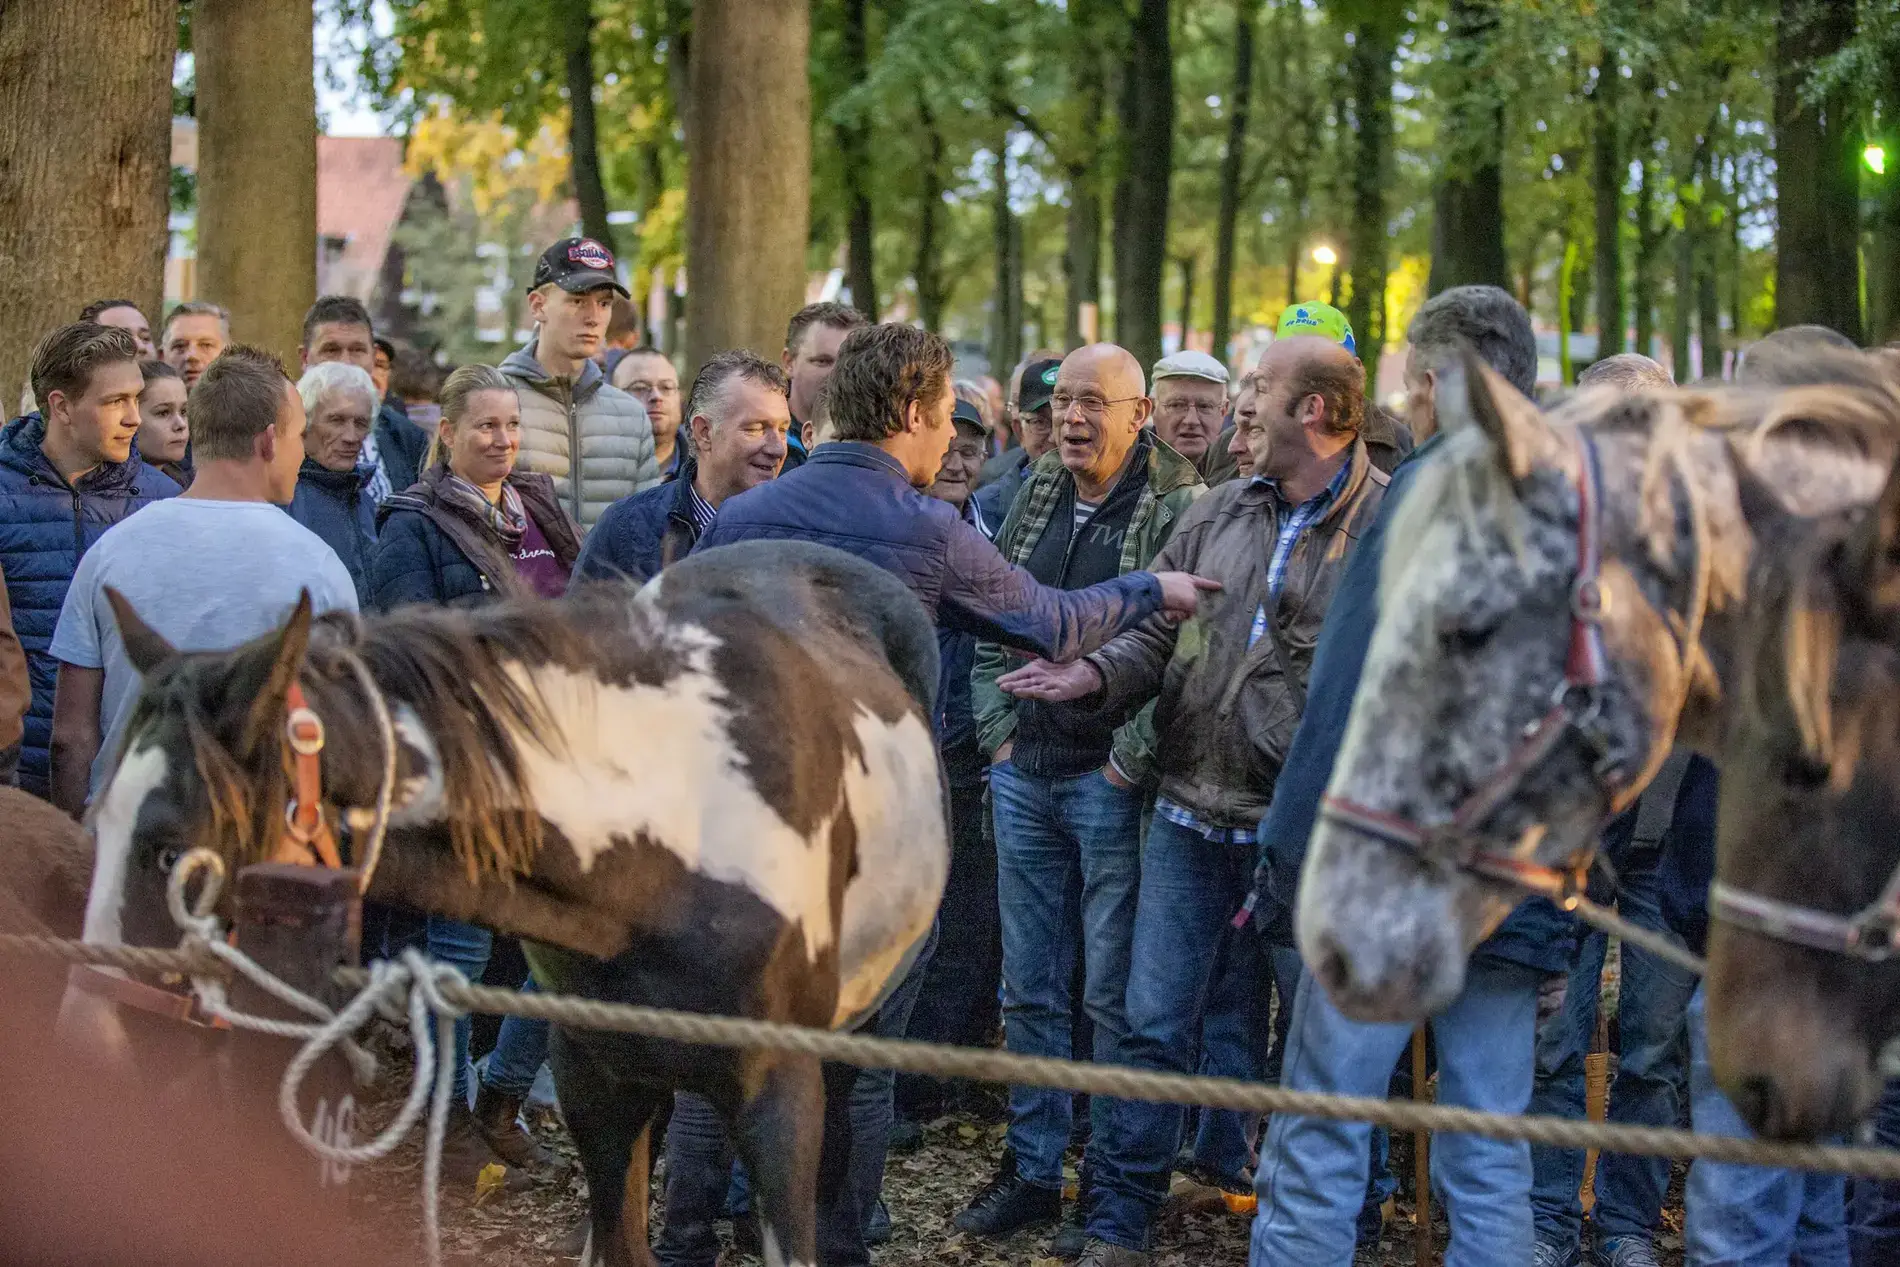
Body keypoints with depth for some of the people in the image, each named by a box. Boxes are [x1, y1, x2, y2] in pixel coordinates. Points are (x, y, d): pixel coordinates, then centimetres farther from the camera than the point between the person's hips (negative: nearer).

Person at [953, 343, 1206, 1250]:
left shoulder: (1179, 511, -9)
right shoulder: (1035, 501, 12)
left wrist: (1130, 759, -16)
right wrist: (998, 728, 7)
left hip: (1110, 782, -6)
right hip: (1024, 772, 6)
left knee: (1113, 993, 0)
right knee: (1029, 987, 11)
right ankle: (1032, 1169, 21)